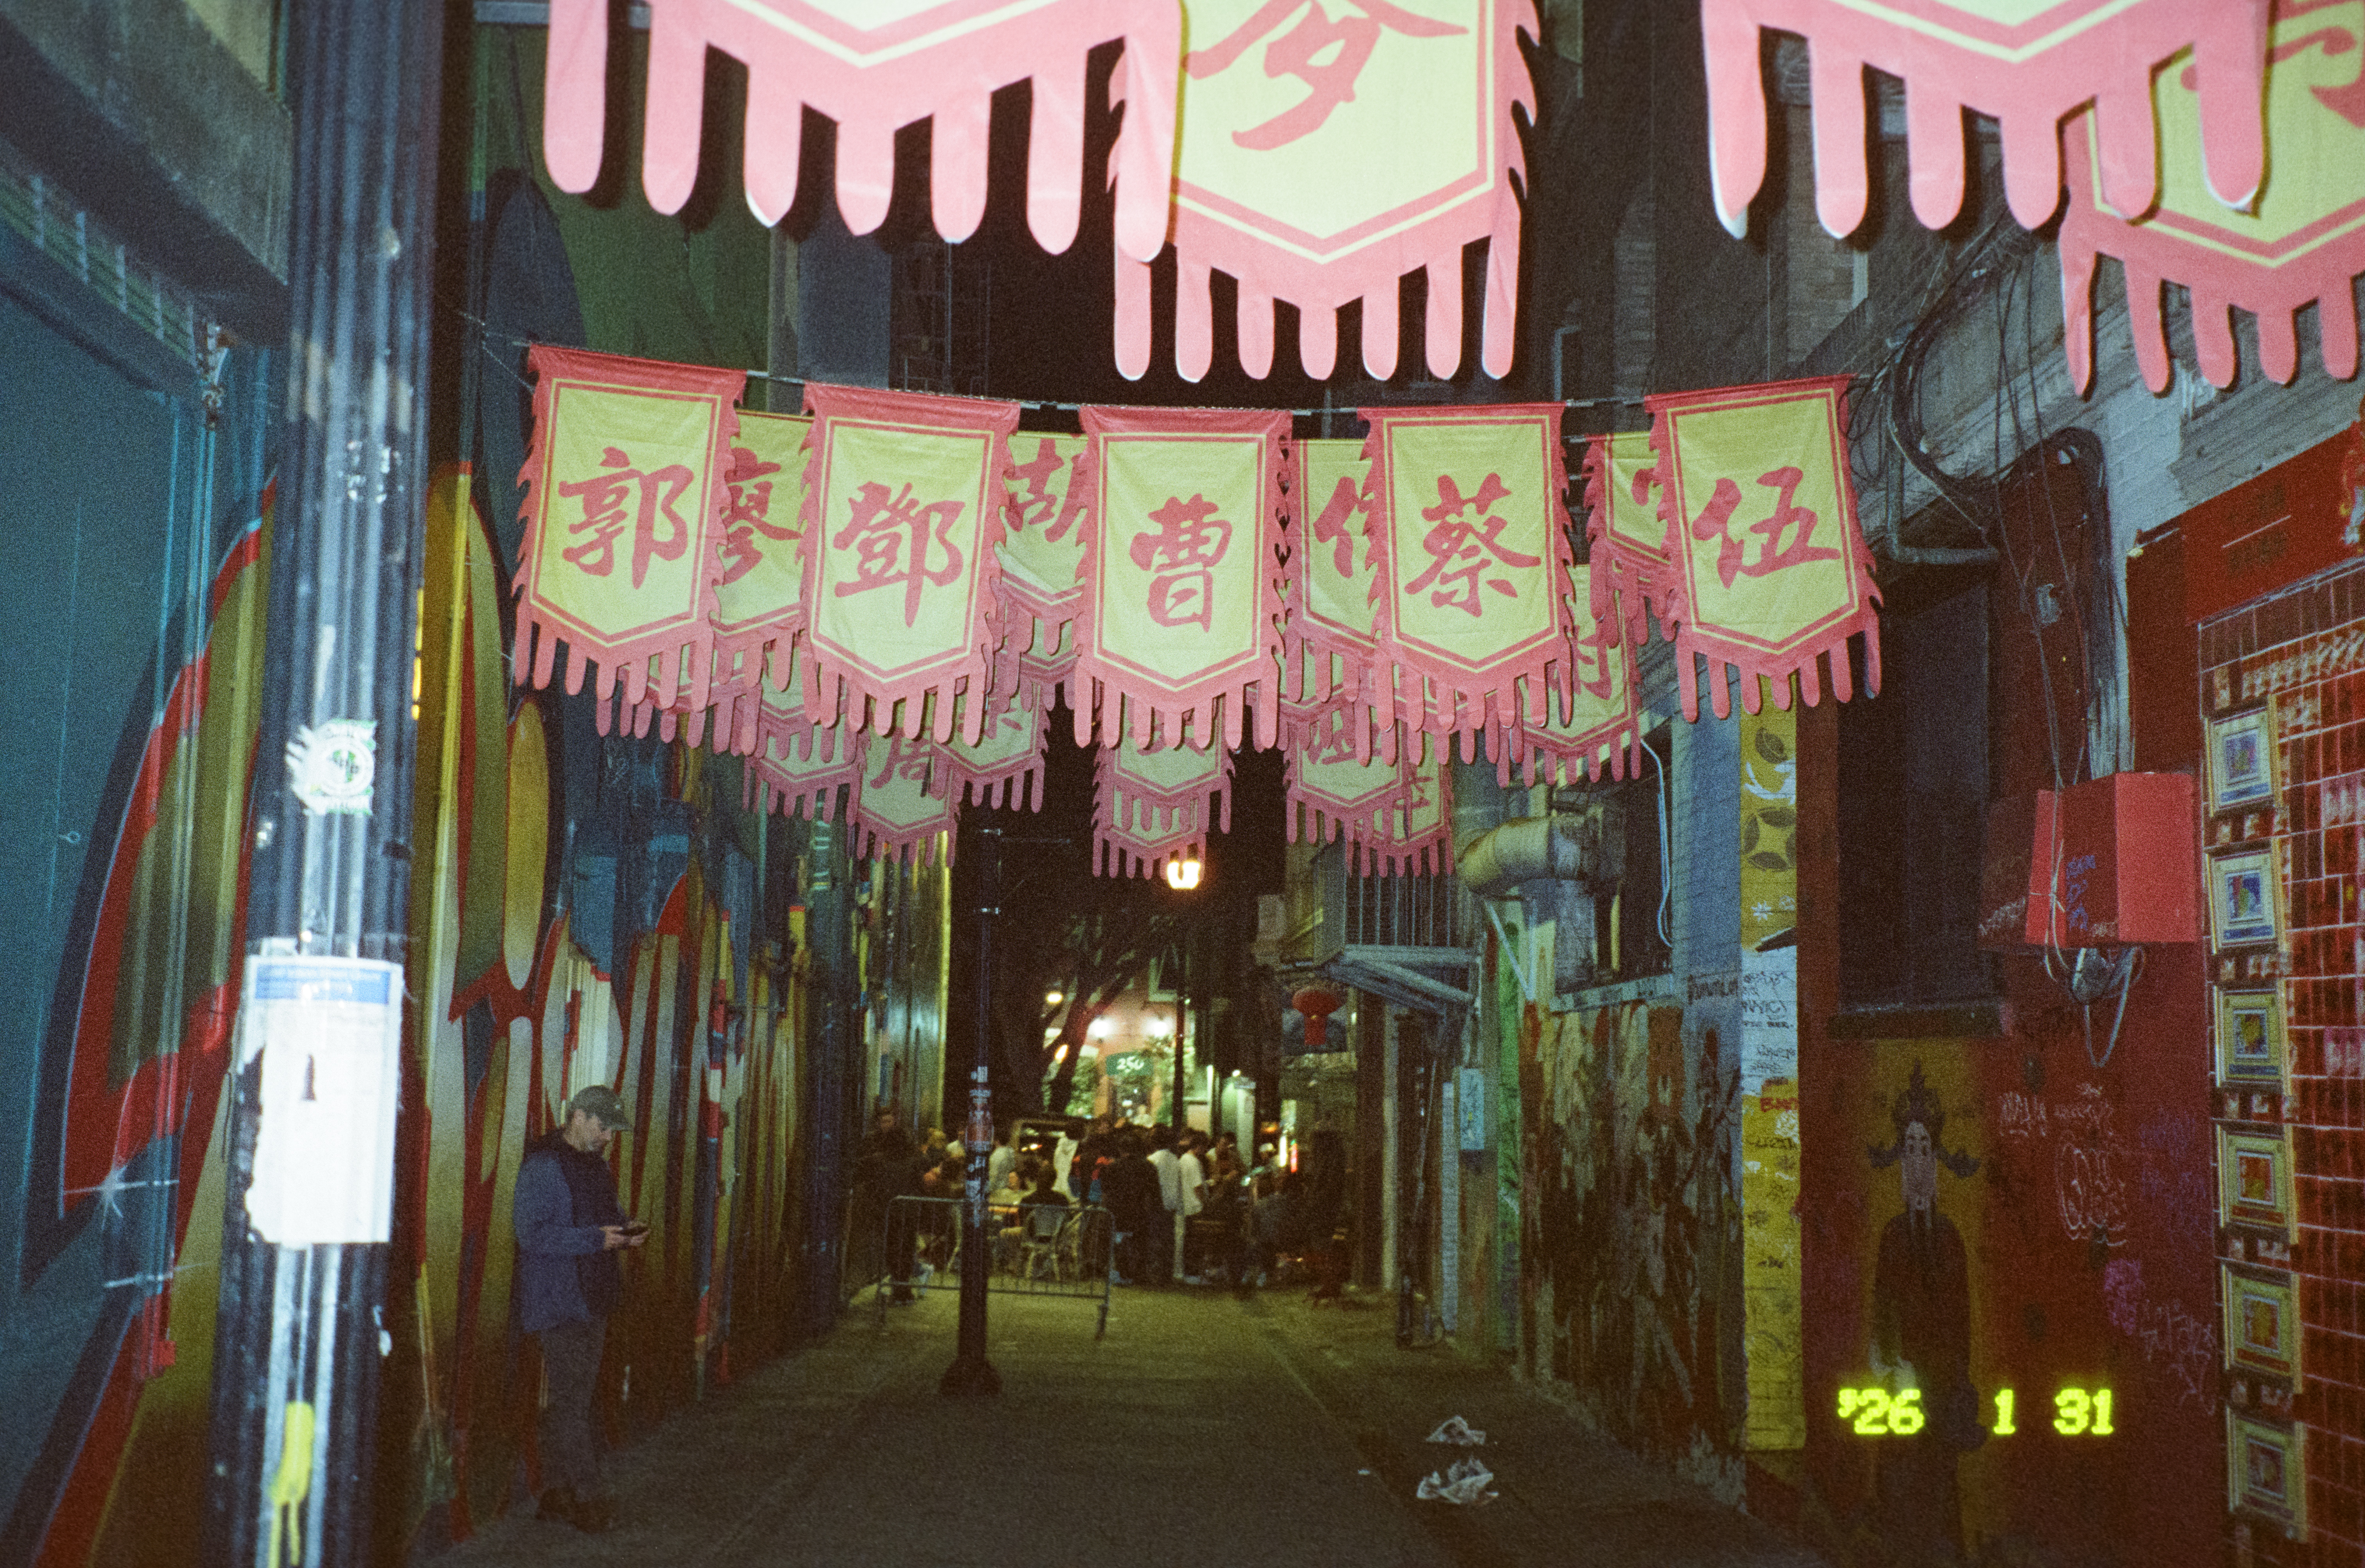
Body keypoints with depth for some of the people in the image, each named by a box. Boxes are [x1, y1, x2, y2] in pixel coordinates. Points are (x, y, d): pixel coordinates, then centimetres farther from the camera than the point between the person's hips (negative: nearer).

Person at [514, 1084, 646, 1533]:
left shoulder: (595, 1164, 15)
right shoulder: (542, 1167, -14)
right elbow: (531, 1233, -20)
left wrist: (625, 1230, 4)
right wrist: (597, 1239, -22)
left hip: (593, 1296, 9)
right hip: (557, 1300, -9)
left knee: (572, 1397, 13)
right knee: (571, 1399, -8)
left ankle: (557, 1492, 20)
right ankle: (586, 1497, -6)